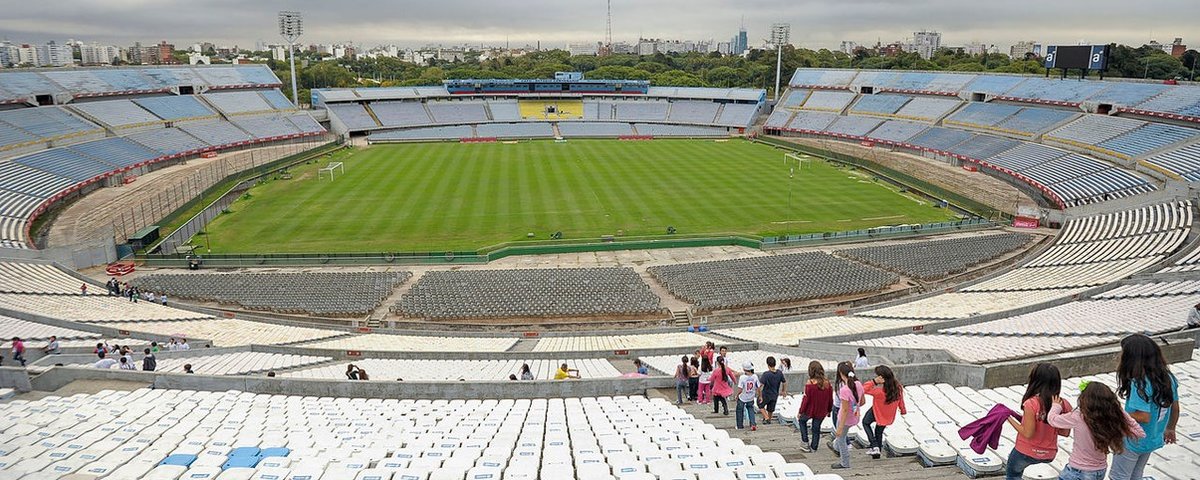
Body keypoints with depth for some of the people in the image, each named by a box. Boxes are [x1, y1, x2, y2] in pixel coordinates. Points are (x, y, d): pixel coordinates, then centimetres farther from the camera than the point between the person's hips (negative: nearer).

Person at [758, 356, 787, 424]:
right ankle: (769, 420, 41)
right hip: (775, 395, 4)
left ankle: (766, 418, 12)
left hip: (766, 395, -4)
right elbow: (784, 383, 4)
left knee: (760, 405, 22)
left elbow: (760, 385, -30)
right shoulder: (779, 373, -10)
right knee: (771, 409, 23)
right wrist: (784, 391, 21)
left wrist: (760, 396, -19)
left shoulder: (766, 374, -26)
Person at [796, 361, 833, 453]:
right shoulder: (827, 383, -9)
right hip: (821, 412, 4)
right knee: (816, 429, 20)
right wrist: (828, 410, 17)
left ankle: (805, 442, 20)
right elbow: (830, 399, 1)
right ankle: (813, 448, 30)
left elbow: (805, 399, -17)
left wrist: (800, 412, -5)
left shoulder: (810, 384, -24)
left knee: (801, 421, 25)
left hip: (809, 411, -4)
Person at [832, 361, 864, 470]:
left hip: (846, 419, -6)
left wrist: (840, 427, -19)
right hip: (855, 417, 6)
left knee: (841, 439, 19)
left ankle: (845, 463, 35)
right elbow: (862, 402, 3)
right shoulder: (858, 384, -10)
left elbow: (845, 410, -27)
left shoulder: (844, 390, -32)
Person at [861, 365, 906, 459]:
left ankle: (875, 446, 13)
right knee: (879, 432, 26)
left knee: (865, 422, 25)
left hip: (877, 413, -5)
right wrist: (903, 410, 13)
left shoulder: (879, 391, -40)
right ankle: (877, 453, 42)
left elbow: (863, 389, -33)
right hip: (889, 415, 5)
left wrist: (874, 382, -39)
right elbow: (900, 400, -4)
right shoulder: (898, 387, -23)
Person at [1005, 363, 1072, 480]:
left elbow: (1028, 434, -23)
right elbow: (1065, 432, -1)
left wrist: (1009, 419, -12)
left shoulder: (1031, 404, -27)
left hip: (1027, 452, -5)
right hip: (1049, 454, 6)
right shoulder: (1064, 405, -11)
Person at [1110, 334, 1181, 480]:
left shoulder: (1139, 383, -31)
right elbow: (1175, 408, 8)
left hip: (1133, 441, -7)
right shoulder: (1168, 377, -5)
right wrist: (1170, 429, 23)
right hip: (1154, 440, 7)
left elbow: (1144, 417, -32)